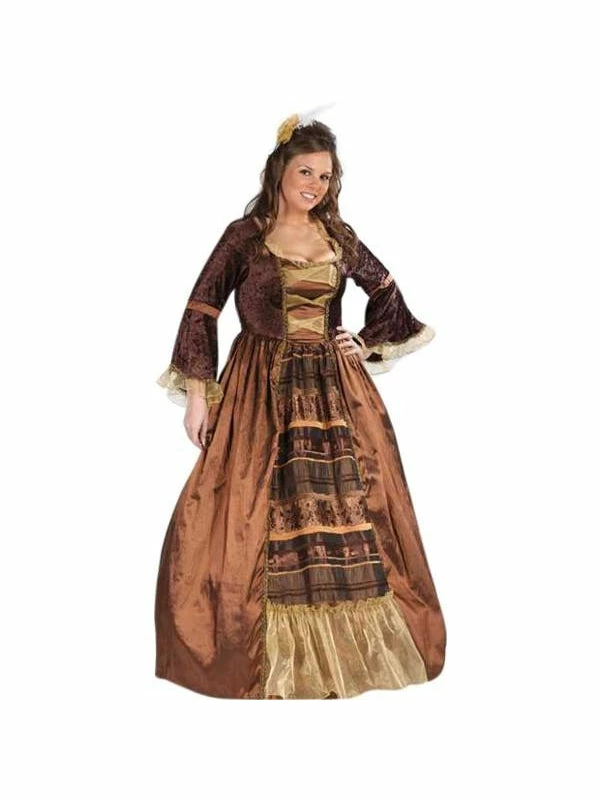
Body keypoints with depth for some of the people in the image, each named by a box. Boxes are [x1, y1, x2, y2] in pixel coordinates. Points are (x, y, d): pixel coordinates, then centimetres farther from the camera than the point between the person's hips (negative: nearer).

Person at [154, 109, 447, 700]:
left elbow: (385, 291, 23)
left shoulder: (340, 236, 8)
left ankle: (344, 641, 21)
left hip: (334, 387, 4)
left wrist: (369, 343, 10)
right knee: (261, 511, -2)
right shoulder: (244, 235, -2)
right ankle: (269, 649, 11)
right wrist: (197, 395, -8)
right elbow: (201, 313, -4)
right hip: (263, 390, -3)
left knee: (347, 506, 5)